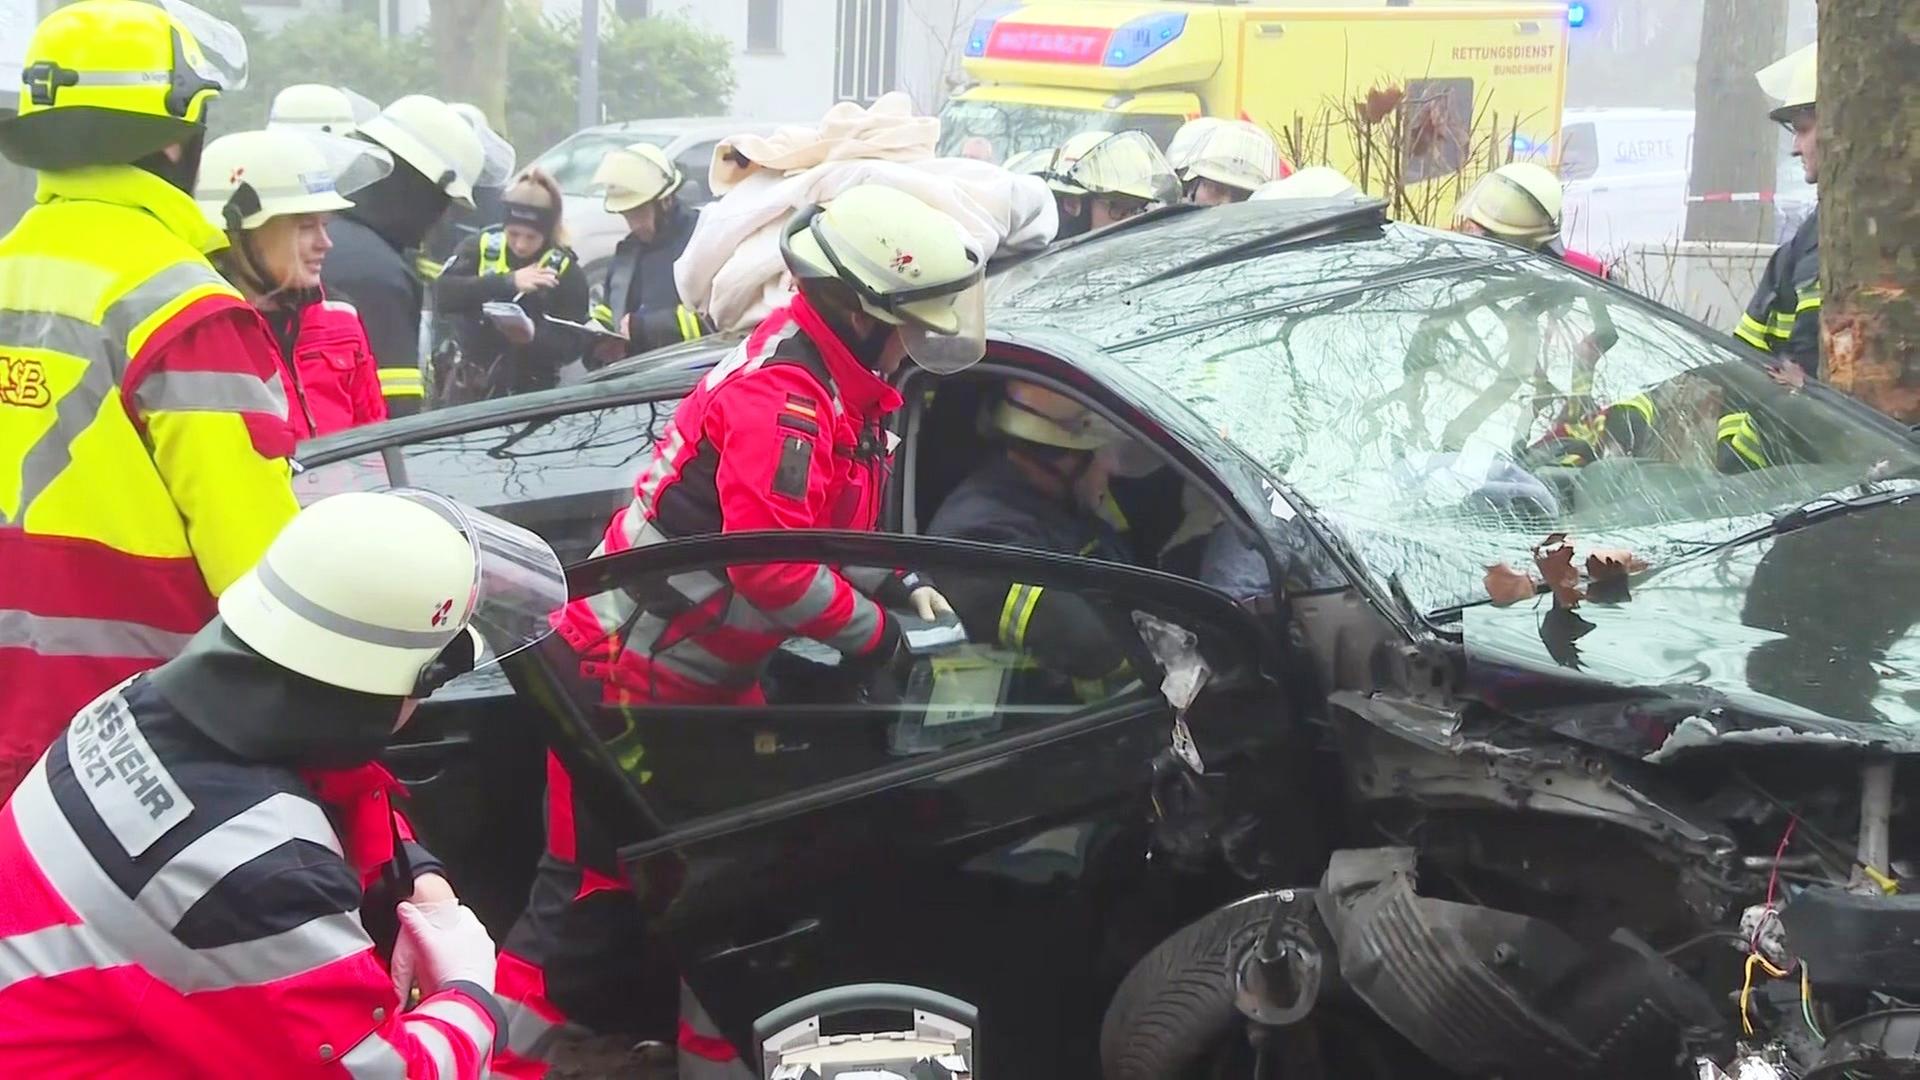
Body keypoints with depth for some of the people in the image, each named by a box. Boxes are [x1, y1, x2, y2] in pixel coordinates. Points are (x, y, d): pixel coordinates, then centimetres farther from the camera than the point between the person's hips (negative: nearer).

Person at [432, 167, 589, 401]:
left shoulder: (566, 272, -6)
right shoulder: (481, 248, -3)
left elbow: (572, 346, -10)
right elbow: (443, 295, -19)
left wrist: (533, 334, -31)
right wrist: (507, 282, -29)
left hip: (529, 398, -2)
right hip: (469, 391, 2)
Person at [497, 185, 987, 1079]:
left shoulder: (837, 389, 6)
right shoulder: (781, 394, -25)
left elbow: (824, 526, 20)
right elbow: (772, 564, -31)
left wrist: (899, 587, 5)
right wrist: (871, 634, -17)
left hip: (708, 681, 10)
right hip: (630, 678, -10)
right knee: (589, 896, -6)